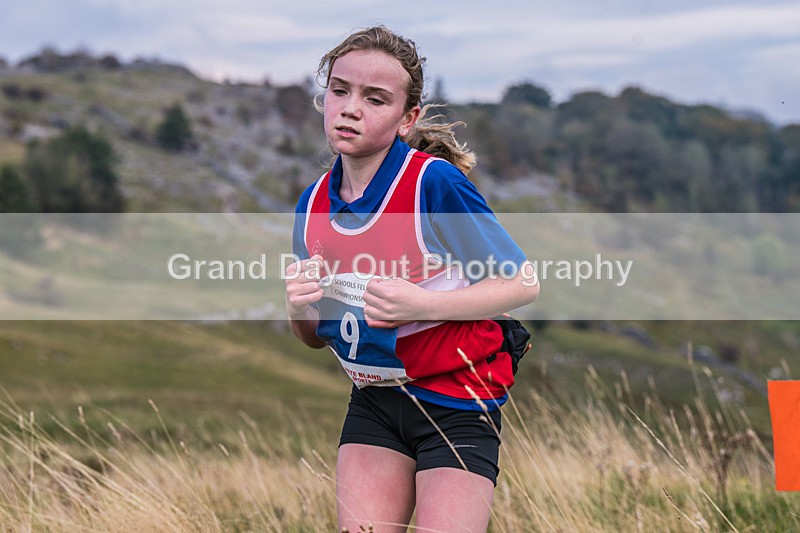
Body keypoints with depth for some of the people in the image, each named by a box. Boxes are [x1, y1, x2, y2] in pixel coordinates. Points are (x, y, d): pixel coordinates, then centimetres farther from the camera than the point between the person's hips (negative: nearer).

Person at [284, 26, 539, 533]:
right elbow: (316, 338, 12)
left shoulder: (435, 181, -17)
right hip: (373, 402, 5)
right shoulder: (313, 204, 1)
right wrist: (300, 308, -12)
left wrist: (421, 304, -25)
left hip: (457, 404, -5)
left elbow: (523, 284, -15)